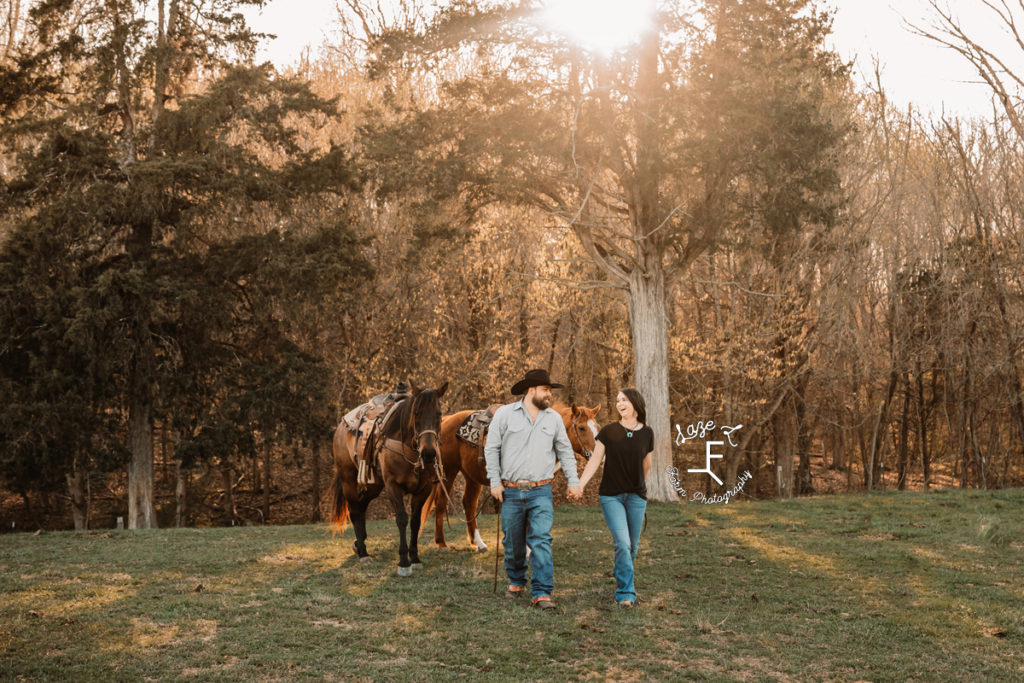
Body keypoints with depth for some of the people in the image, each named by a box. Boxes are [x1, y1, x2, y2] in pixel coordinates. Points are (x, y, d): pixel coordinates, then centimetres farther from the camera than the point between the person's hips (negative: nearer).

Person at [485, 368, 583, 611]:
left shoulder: (554, 418, 8)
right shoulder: (505, 414, 1)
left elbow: (565, 452, 14)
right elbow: (491, 448, 2)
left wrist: (573, 481, 4)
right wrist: (495, 481, -4)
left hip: (541, 492, 0)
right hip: (510, 491, 0)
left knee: (541, 540, -11)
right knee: (513, 542, 10)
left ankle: (542, 593, -10)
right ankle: (516, 582, 32)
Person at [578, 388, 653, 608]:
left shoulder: (646, 433, 2)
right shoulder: (608, 431, -4)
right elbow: (595, 461, -5)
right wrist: (579, 484, -17)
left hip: (636, 496, 3)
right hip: (611, 496, -2)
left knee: (632, 545, 10)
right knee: (622, 543, -14)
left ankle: (621, 578, 36)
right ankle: (626, 592, -6)